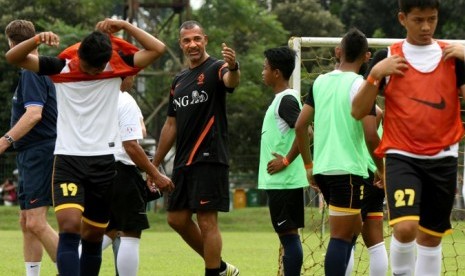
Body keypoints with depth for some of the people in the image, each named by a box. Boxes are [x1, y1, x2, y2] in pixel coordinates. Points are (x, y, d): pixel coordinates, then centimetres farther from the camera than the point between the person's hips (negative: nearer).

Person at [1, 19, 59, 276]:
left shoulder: (31, 72, -13)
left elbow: (34, 113, -25)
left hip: (39, 155, -10)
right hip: (32, 156, 10)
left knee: (36, 223, -16)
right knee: (27, 223, 10)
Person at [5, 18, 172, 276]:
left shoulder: (117, 66, 2)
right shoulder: (60, 67, -1)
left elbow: (157, 49, 2)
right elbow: (13, 57, -3)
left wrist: (125, 26, -5)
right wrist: (38, 39, -21)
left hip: (104, 161, 2)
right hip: (68, 160, -2)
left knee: (93, 236, 7)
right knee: (69, 227, -20)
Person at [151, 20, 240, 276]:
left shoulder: (215, 69, -6)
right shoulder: (179, 81, 17)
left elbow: (231, 81, -31)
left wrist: (233, 67, -55)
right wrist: (155, 164, 21)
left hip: (209, 159, -8)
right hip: (183, 161, 8)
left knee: (206, 221, -8)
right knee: (177, 219, 9)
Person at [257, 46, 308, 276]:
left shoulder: (287, 100, -13)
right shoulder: (280, 99, 17)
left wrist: (286, 161, -19)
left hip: (284, 180, -10)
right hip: (280, 182, 10)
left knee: (288, 234, -9)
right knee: (288, 235, 11)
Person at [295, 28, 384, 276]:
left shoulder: (320, 82, 9)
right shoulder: (360, 85, -9)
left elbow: (300, 126, 10)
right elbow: (370, 136, -15)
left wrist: (308, 165, 18)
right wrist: (381, 169, 0)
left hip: (322, 169, 7)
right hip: (348, 169, -7)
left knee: (354, 227, 20)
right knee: (341, 236, -5)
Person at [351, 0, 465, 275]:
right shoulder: (387, 58, 2)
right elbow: (358, 111, 0)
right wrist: (375, 74, -14)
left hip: (442, 158, 2)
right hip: (402, 156, -2)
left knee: (431, 237, 8)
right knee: (405, 227, -21)